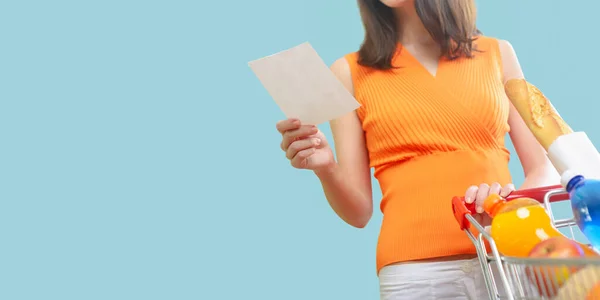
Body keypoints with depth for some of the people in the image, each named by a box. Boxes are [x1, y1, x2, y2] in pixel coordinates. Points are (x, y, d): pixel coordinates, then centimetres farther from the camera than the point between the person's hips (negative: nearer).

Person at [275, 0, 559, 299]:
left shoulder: (497, 52, 10)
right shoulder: (350, 72, 4)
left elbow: (544, 168, 6)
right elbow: (359, 212, 2)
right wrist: (326, 170, -18)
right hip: (415, 271, -1)